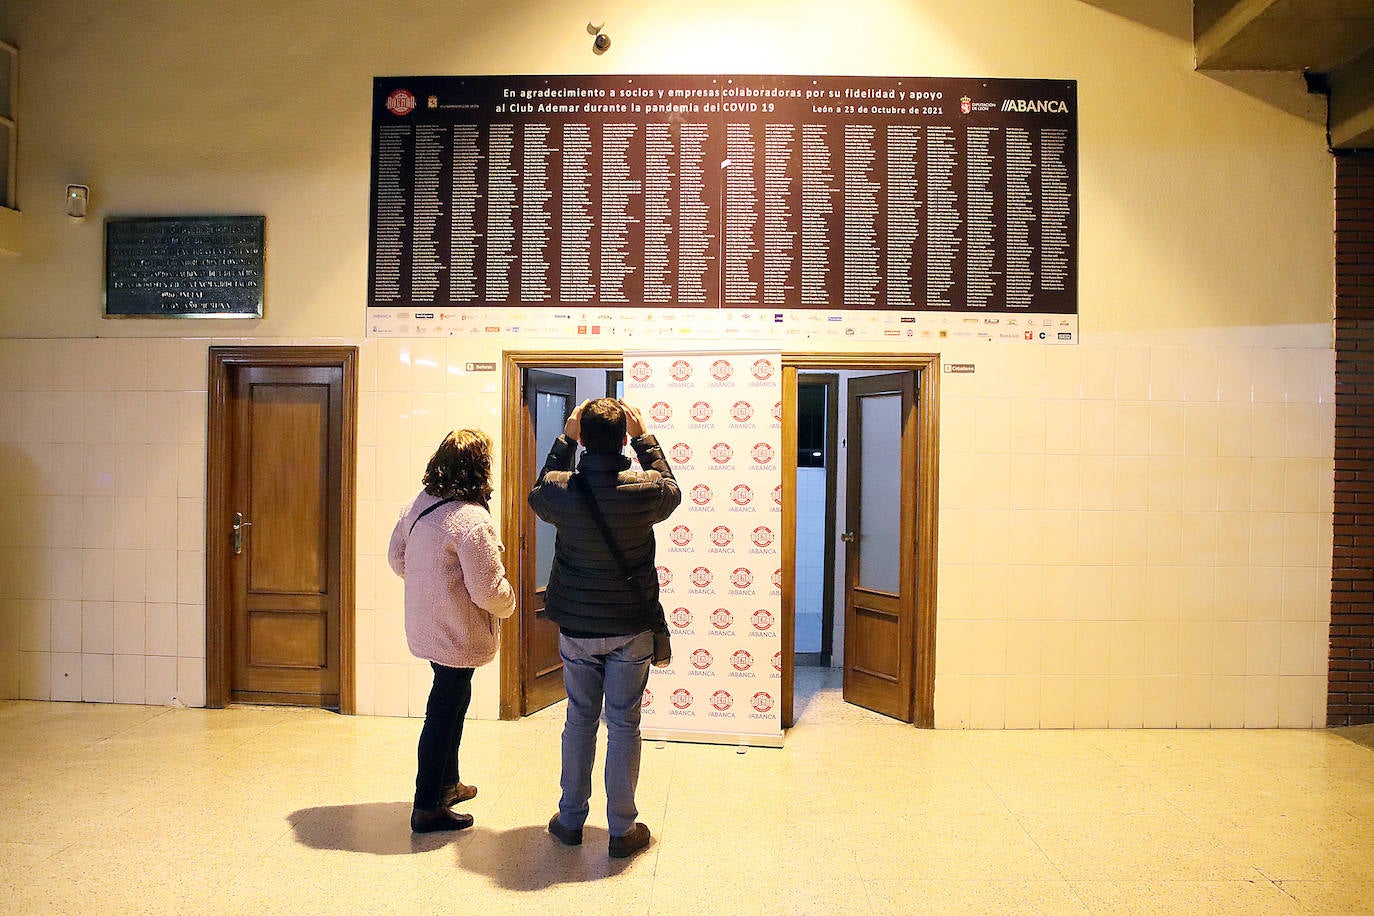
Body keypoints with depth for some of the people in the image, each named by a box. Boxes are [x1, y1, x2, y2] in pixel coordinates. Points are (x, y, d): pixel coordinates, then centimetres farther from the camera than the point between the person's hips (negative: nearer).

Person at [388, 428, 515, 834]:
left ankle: (447, 783, 42)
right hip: (457, 635, -9)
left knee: (452, 701, 25)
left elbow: (396, 556, 12)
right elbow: (489, 592, -24)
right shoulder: (471, 520, -26)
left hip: (426, 628, 9)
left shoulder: (419, 504, 0)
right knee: (444, 714, 4)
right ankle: (428, 808, 18)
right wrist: (509, 603, -3)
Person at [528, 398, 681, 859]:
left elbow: (538, 494, 11)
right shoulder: (644, 491, -18)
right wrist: (643, 437, 8)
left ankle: (571, 820, 30)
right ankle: (623, 830, 20)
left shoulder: (560, 491, -14)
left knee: (579, 719, 17)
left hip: (576, 627, 2)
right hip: (630, 629, -1)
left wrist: (565, 438, 10)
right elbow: (672, 490, 7)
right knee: (624, 725, 9)